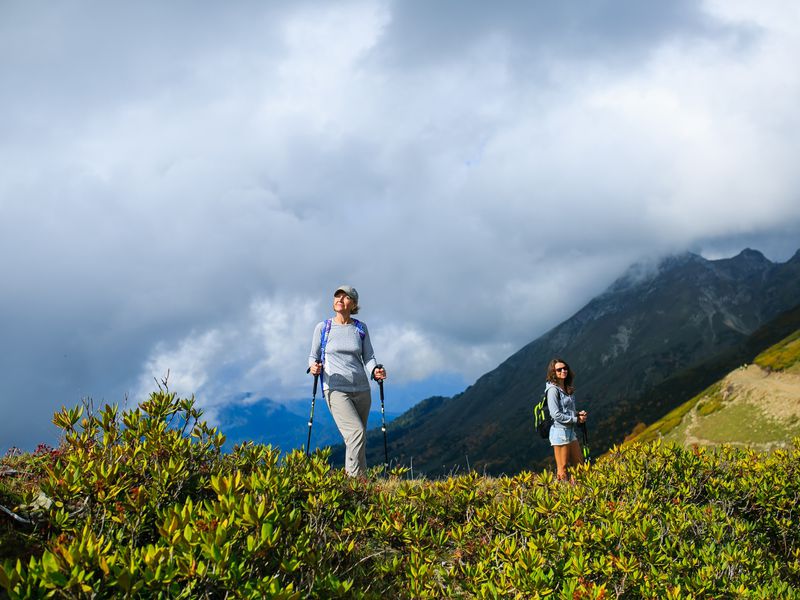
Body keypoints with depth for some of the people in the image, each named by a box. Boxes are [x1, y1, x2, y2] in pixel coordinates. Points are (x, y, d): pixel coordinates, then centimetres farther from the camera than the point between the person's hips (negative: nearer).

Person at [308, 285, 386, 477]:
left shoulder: (361, 328, 9)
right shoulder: (322, 328, 4)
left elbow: (369, 357, 8)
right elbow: (313, 356, 10)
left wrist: (375, 371, -13)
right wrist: (313, 367, -13)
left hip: (361, 389, 4)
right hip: (335, 389, -4)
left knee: (356, 438, 8)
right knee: (357, 432, -22)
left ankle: (349, 475, 23)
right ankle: (357, 478, -19)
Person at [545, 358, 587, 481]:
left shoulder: (567, 388, 12)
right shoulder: (553, 389, -14)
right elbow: (556, 414, -19)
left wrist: (578, 414, 2)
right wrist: (576, 419, -12)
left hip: (570, 431, 9)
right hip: (560, 431, -9)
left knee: (579, 464, 12)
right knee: (562, 468, -3)